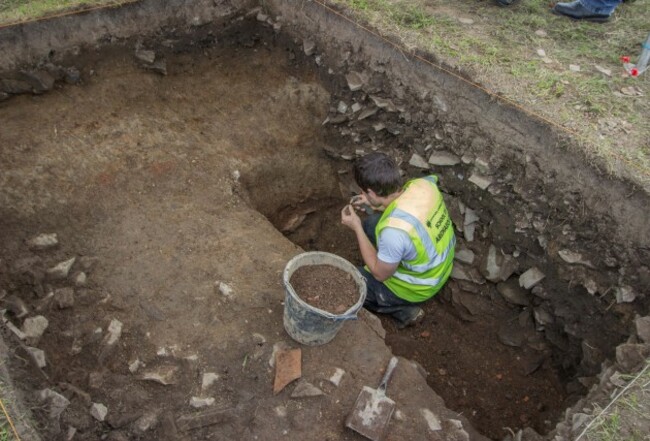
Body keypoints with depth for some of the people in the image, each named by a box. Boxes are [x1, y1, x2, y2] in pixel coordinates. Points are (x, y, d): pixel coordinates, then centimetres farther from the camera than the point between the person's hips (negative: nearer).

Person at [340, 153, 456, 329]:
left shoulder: (394, 230, -40)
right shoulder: (424, 184, -20)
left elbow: (380, 274, -20)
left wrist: (357, 228, -17)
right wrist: (374, 203, -2)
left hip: (416, 288, -7)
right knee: (371, 225, 16)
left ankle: (404, 311, 9)